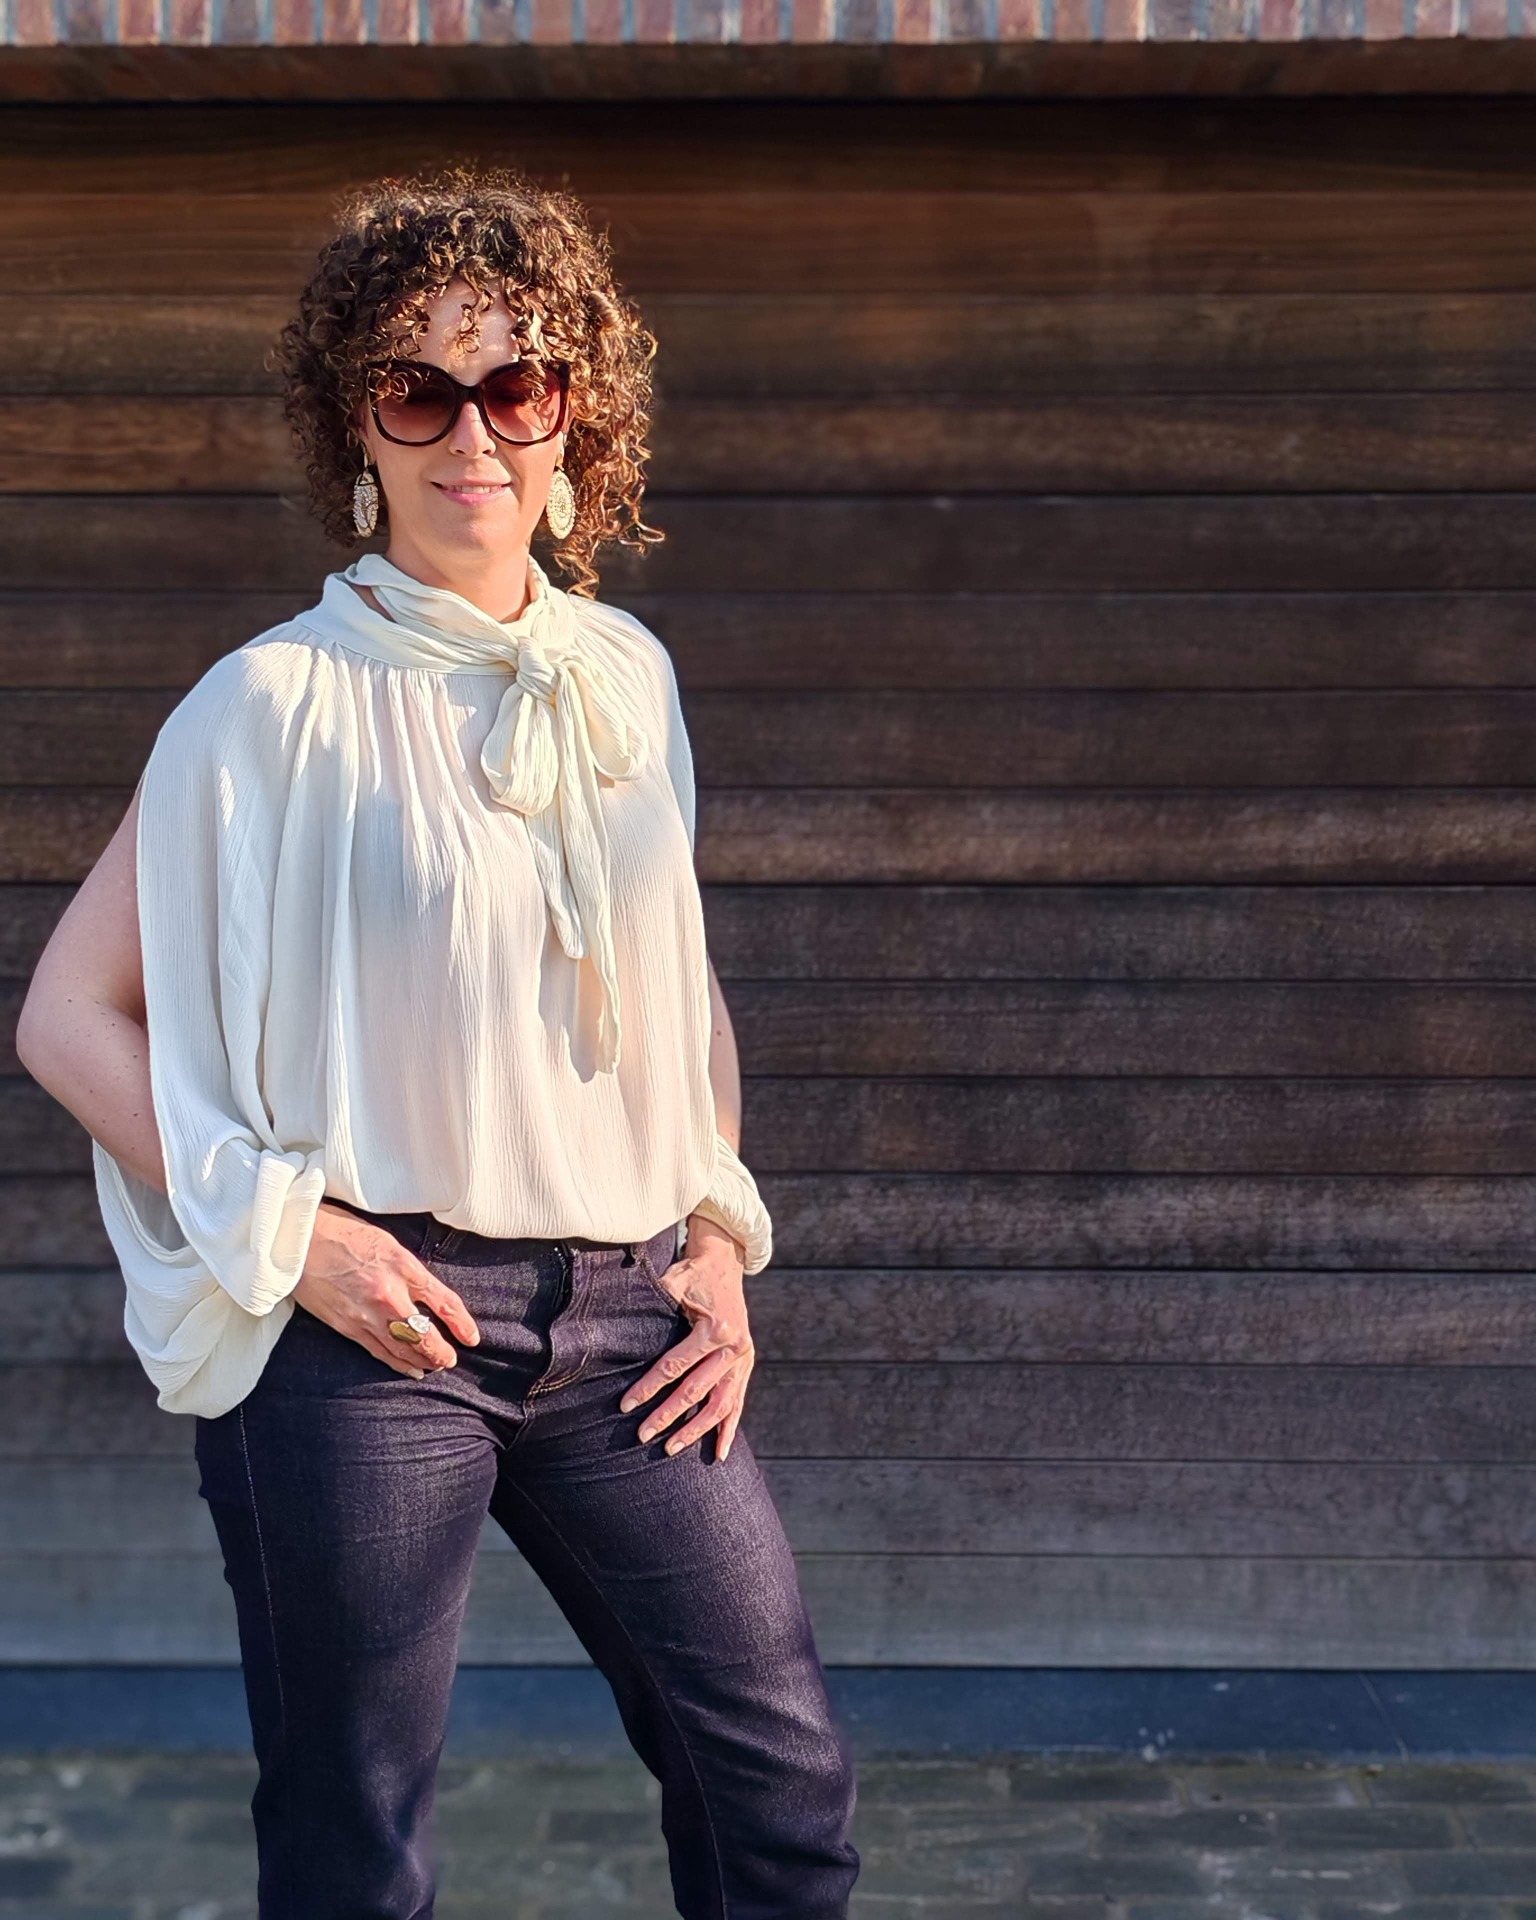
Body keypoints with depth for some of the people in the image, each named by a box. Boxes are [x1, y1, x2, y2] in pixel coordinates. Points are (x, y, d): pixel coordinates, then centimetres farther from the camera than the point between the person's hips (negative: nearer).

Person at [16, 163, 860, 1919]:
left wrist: (719, 1240, 7)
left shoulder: (626, 673, 7)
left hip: (622, 1314, 4)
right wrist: (284, 1227, -12)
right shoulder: (279, 699, -7)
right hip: (365, 1317, -4)